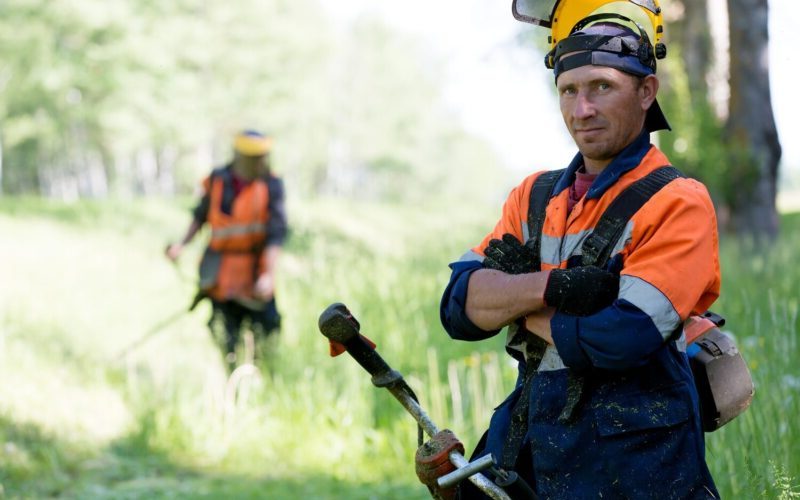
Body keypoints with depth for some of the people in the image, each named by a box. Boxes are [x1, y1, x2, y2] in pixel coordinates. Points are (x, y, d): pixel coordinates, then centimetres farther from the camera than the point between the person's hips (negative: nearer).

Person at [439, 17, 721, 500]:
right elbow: (458, 307, -2)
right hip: (525, 448, 5)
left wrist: (515, 301, -7)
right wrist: (553, 287, -19)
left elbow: (623, 338, -22)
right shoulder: (535, 196, 10)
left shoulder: (678, 203, -9)